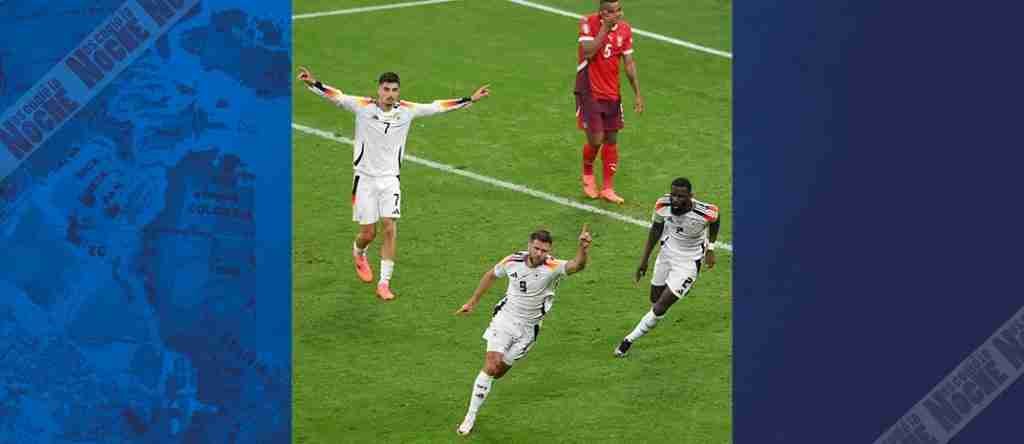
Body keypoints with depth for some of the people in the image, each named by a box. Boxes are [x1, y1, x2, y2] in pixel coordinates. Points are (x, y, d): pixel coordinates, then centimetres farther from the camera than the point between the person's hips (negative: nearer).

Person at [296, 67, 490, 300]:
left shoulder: (407, 110, -2)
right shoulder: (363, 106, -9)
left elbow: (437, 106, 6)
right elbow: (336, 96, -15)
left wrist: (470, 99, 7)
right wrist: (313, 83, -32)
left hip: (390, 178, 2)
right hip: (365, 178, -2)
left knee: (390, 229, -11)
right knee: (368, 233, 2)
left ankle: (384, 283, -4)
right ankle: (358, 254, 39)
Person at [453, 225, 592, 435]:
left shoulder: (552, 267, -20)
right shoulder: (513, 261, -11)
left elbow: (577, 265, -41)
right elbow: (491, 275, 10)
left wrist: (583, 248, -62)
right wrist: (473, 302, 17)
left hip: (528, 329, 0)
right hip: (504, 319, 0)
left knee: (498, 372, 6)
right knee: (491, 367, -13)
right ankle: (470, 417, -3)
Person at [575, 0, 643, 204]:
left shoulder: (624, 29, 0)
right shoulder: (588, 23, -13)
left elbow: (629, 63, 7)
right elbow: (588, 52, -26)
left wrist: (637, 94, 4)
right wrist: (605, 27, -25)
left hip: (612, 94, 5)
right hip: (589, 92, -5)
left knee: (611, 140, 6)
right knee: (596, 139, -10)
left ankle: (608, 188, 16)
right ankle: (587, 173, 21)